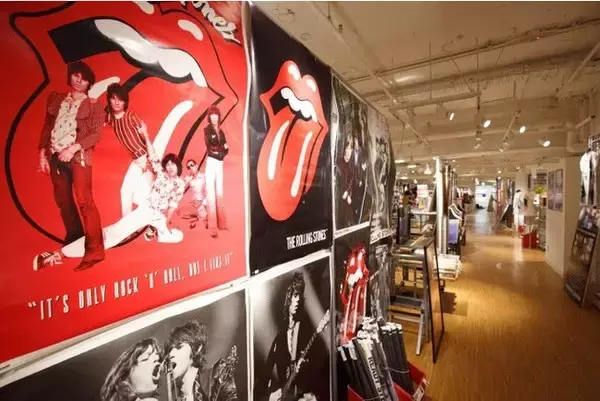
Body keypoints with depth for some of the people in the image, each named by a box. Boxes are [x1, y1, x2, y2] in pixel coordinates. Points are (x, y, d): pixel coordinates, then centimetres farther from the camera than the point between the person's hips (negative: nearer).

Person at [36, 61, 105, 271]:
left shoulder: (92, 106, 5)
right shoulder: (55, 98, 17)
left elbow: (95, 134, -5)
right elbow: (47, 127, 15)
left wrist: (73, 148, -15)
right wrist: (42, 154, 8)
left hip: (78, 156, -5)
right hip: (55, 156, 5)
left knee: (83, 200, -12)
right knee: (63, 201, 10)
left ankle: (94, 250, -11)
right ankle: (73, 242, 25)